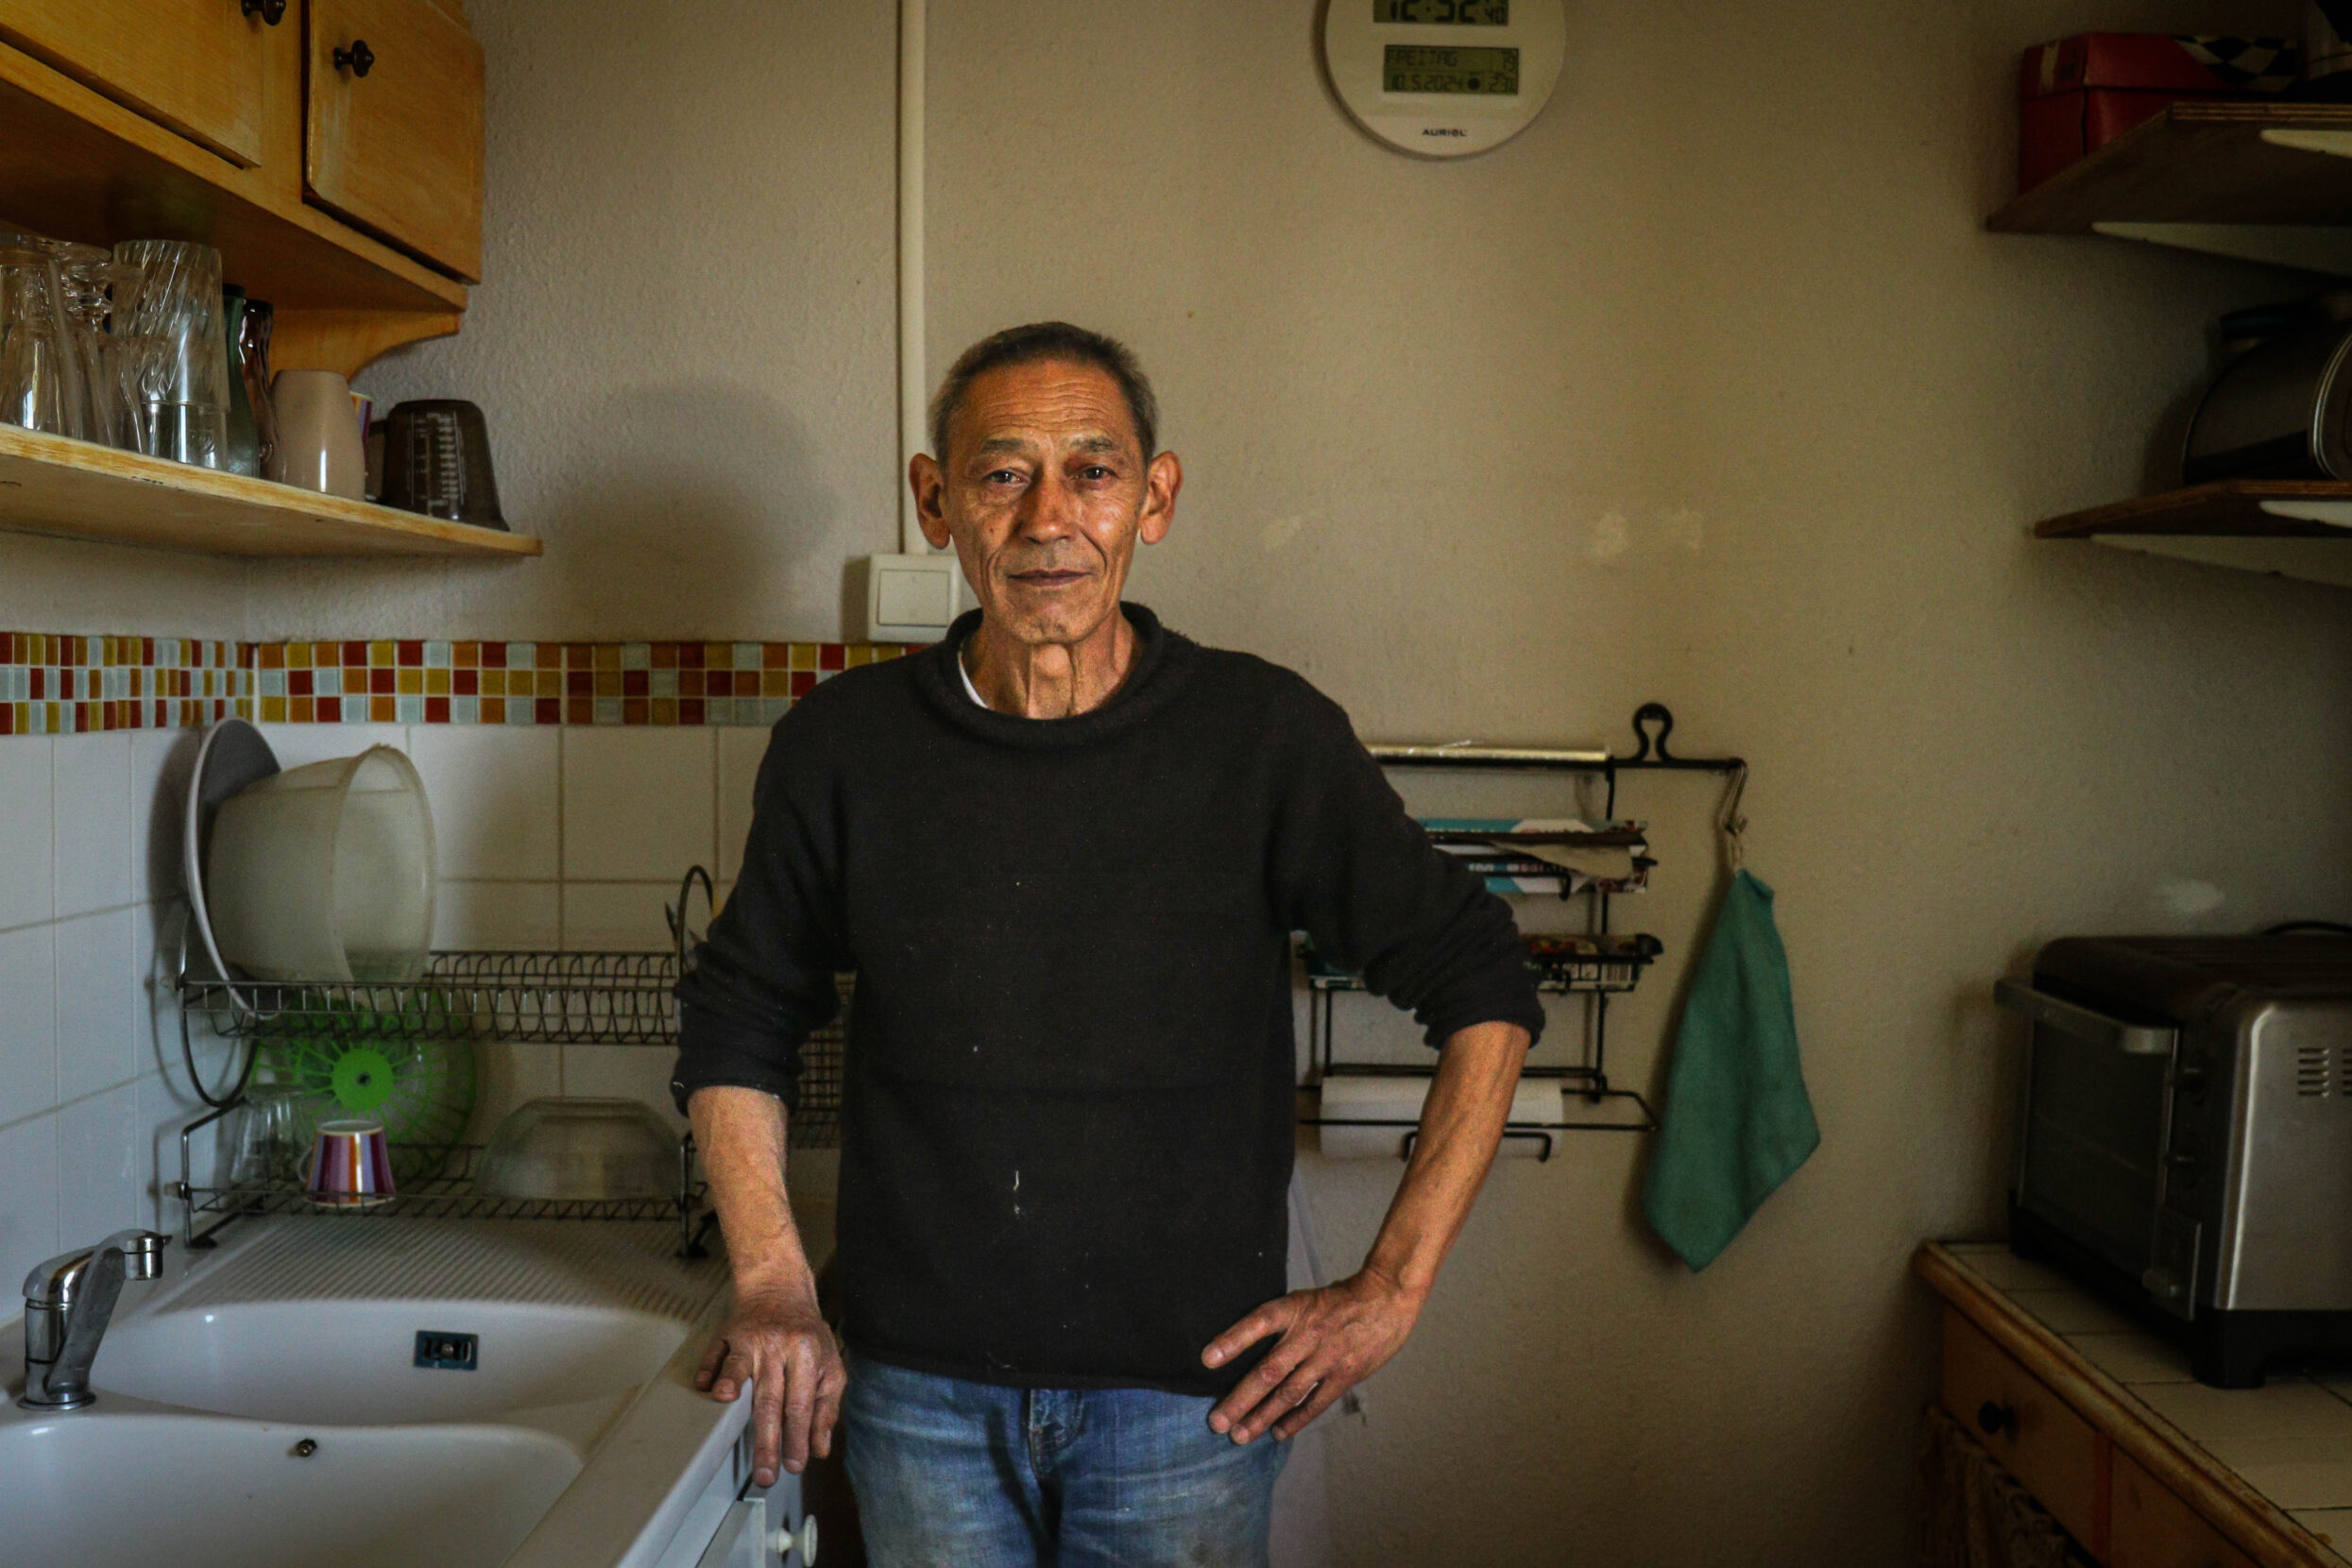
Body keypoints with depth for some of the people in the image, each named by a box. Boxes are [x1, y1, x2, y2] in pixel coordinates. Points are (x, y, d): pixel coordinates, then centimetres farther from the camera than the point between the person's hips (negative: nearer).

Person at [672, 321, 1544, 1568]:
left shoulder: (1267, 738, -11)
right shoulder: (841, 747, -5)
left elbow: (1484, 991, -3)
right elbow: (737, 1022, 8)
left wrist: (1392, 1290, -6)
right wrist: (774, 1289, -1)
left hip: (1187, 1393, -1)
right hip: (918, 1393, 2)